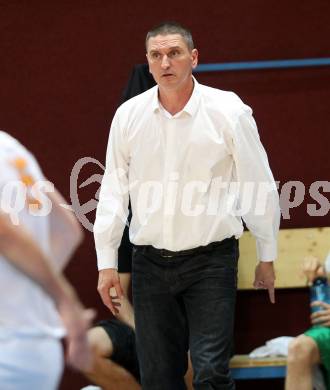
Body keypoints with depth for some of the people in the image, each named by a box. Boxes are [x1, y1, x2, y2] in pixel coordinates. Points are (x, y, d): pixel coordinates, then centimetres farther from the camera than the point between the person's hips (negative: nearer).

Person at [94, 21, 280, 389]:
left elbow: (259, 186, 1)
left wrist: (267, 257, 5)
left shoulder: (228, 111, -5)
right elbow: (113, 190, 8)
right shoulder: (128, 115, 3)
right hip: (150, 262, 3)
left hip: (210, 261, -3)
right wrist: (106, 262, 5)